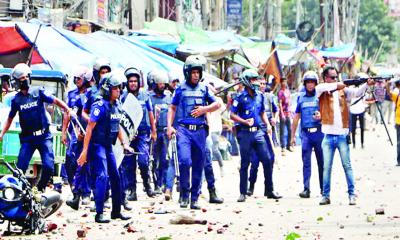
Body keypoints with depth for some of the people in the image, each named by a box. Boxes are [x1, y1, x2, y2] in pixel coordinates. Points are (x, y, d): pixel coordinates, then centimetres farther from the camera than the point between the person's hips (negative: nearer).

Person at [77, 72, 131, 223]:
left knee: (115, 177, 11)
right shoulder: (100, 106, -16)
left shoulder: (116, 106, 8)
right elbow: (89, 128, -18)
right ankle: (99, 214, -15)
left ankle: (116, 211, 22)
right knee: (102, 176, -15)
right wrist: (85, 151, -20)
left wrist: (124, 143, 19)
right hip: (97, 146, -9)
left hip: (108, 146, 9)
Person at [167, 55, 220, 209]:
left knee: (198, 165, 4)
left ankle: (194, 198, 13)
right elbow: (172, 108, 12)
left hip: (199, 131, 3)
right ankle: (184, 193, -4)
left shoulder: (204, 89, 13)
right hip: (183, 129, -3)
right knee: (185, 160, -21)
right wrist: (169, 126, -1)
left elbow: (217, 104, 18)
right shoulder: (181, 89, 7)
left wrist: (205, 109, -1)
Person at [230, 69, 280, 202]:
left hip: (258, 132, 5)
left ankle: (269, 190, 9)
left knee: (267, 160, 0)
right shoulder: (240, 97, -5)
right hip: (245, 133, -5)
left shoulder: (259, 96, 11)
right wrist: (245, 122, -17)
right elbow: (232, 115, -5)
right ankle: (243, 193, 8)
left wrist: (267, 124, 8)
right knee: (245, 163, 1)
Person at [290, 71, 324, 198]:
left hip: (319, 131, -2)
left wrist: (321, 116, -17)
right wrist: (293, 135, 17)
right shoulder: (301, 97, 14)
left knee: (321, 161, 3)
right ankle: (306, 189, -7)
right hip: (305, 133, 2)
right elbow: (296, 117, 19)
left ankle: (323, 188, 12)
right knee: (306, 162, -4)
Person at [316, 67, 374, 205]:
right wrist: (336, 85, -19)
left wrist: (367, 84, -25)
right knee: (326, 167, 6)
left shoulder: (343, 90, 7)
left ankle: (351, 194, 5)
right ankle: (325, 195, 11)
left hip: (342, 135, 0)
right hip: (328, 136, 0)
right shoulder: (322, 91, 4)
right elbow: (319, 88, -17)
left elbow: (357, 92, -7)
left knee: (347, 166, 2)